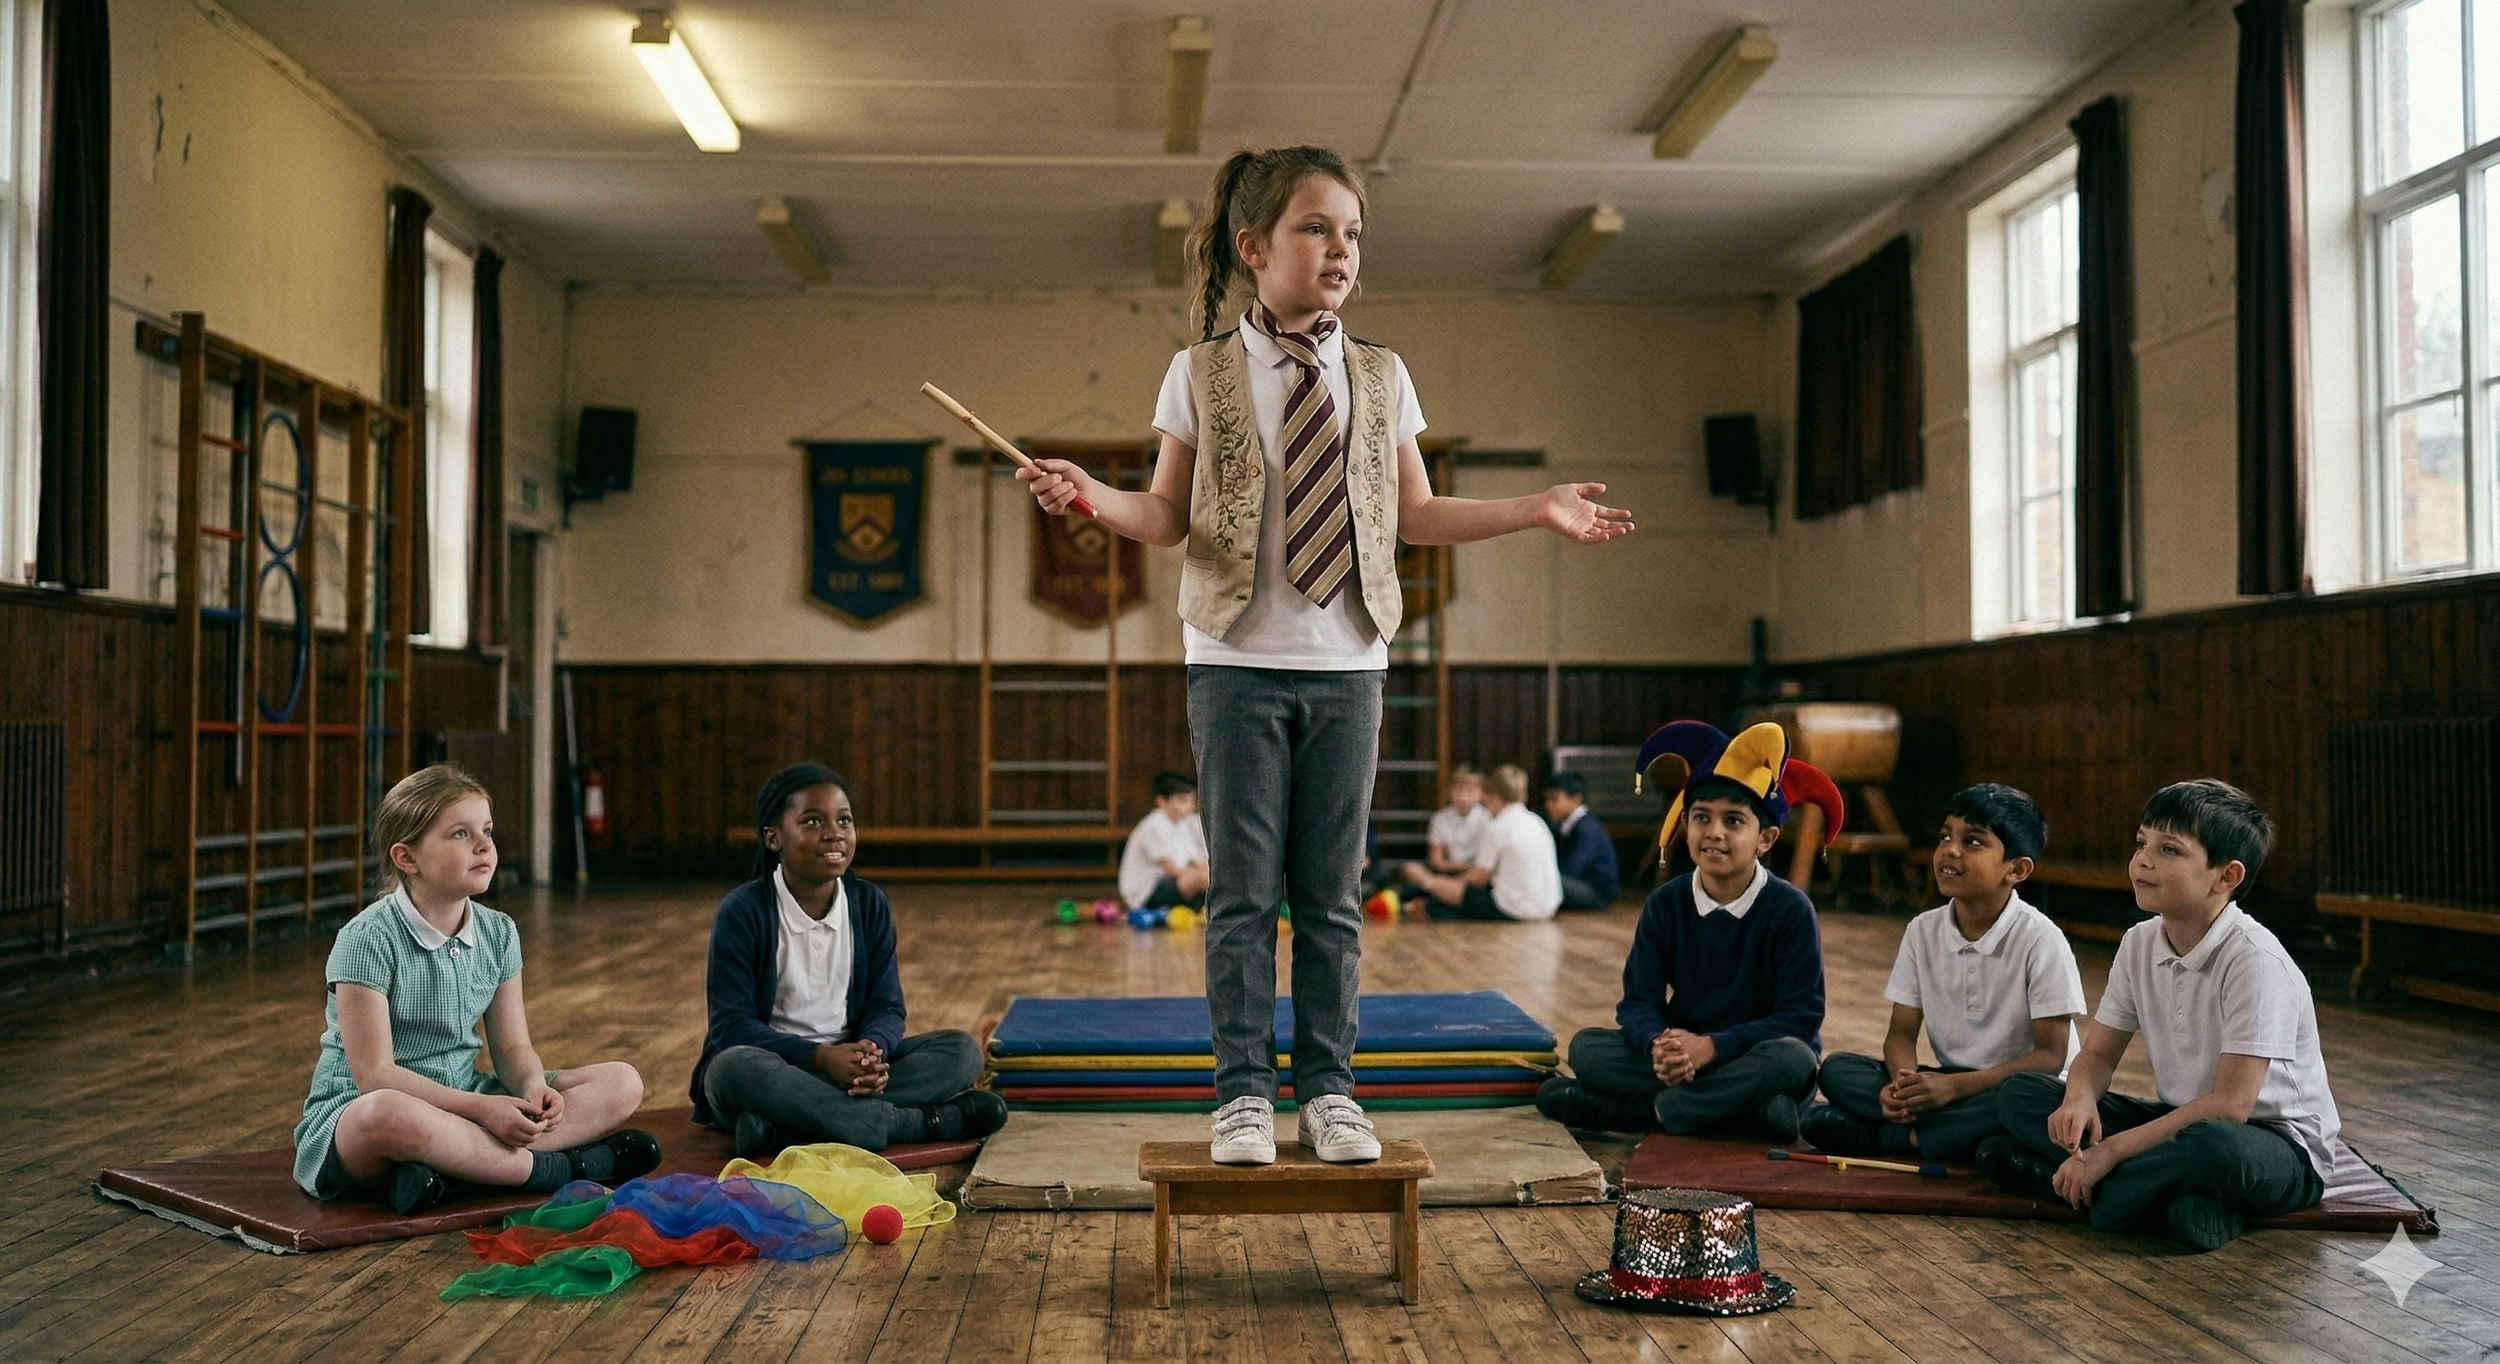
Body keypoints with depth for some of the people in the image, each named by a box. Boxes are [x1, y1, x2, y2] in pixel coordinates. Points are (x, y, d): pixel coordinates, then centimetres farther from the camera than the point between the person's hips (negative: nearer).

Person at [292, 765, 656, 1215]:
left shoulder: (499, 933, 4)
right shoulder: (367, 940, -15)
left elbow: (511, 1047, 6)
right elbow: (374, 1074, -19)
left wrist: (532, 1086, -19)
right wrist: (481, 1107, -28)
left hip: (462, 1104, 7)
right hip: (355, 1112, -7)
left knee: (622, 1083, -8)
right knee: (388, 1115, -44)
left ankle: (453, 1168, -26)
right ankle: (563, 1168, -26)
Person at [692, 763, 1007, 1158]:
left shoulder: (870, 905, 3)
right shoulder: (742, 912, -9)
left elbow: (886, 1007, 2)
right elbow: (732, 1024, -13)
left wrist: (873, 1052, -23)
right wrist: (820, 1057, -27)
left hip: (848, 1065, 4)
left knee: (963, 1050, -16)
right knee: (734, 1069, -38)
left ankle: (781, 1127, -33)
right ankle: (923, 1122, -33)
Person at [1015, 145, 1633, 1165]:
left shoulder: (1381, 377, 8)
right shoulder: (1203, 374, 1)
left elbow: (1416, 516, 11)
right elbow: (1169, 517, 1)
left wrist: (1538, 509, 4)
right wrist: (1092, 496, -17)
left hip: (1347, 663, 2)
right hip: (1238, 662, -2)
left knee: (1330, 892, 7)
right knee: (1243, 889, 2)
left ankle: (1328, 1090, 16)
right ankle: (1244, 1092, 12)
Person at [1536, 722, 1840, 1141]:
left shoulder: (1790, 909, -10)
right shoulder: (1665, 904, -1)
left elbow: (1801, 1016, -15)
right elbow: (1639, 1000, -5)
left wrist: (1713, 1046, -27)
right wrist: (1658, 1046, -30)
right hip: (1681, 1058, 3)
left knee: (1791, 1058, -35)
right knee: (1586, 1046, -16)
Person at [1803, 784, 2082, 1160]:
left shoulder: (2040, 939, -13)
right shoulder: (1924, 930, 1)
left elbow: (2050, 1055, -14)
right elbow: (1902, 1031, 3)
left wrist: (1956, 1086, -25)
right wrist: (1903, 1083, -21)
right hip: (1945, 1083, 4)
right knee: (1837, 1068, -13)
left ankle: (1877, 1135, -27)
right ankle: (1969, 1132, -25)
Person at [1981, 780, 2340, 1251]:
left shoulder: (2255, 960, -23)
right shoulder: (2140, 944, -1)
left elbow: (2229, 1104, -27)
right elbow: (2100, 1053, 5)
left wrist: (2112, 1150, -27)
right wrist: (2079, 1098, -20)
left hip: (2279, 1147, -7)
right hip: (2181, 1121, 7)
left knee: (2214, 1146, -44)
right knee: (2018, 1094, -7)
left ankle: (2050, 1178, -22)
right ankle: (2178, 1203, -20)